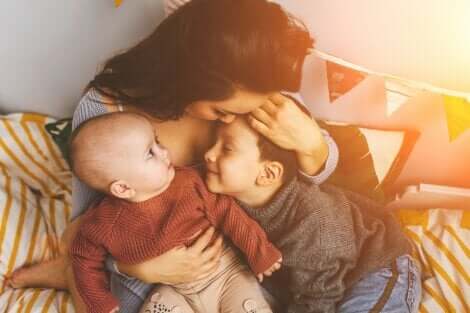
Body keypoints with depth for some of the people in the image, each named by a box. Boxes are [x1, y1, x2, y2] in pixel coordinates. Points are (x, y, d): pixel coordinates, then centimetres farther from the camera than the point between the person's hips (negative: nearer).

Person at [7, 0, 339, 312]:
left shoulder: (240, 95, -23)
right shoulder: (102, 110, -31)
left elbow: (313, 173, -12)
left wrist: (310, 144, -36)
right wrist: (143, 268, -35)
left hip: (219, 242, 4)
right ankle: (72, 275, 28)